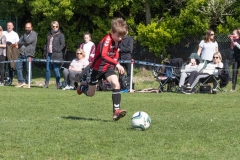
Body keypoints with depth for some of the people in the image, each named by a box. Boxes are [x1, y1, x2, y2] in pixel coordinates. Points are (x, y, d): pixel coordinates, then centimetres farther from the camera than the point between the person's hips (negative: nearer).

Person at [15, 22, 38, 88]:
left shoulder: (34, 34, 0)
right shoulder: (24, 35, 21)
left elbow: (28, 41, -15)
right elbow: (19, 43, 11)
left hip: (29, 54, -6)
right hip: (21, 53, 6)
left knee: (28, 69, -3)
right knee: (18, 67, 0)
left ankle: (27, 83, 5)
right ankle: (21, 81, 8)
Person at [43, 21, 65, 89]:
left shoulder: (60, 35, 0)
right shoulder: (49, 34, 18)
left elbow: (63, 45, -5)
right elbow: (46, 44, 22)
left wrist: (57, 50, -14)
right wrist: (45, 52, 13)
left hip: (56, 55, -6)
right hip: (49, 54, 6)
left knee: (56, 69, -4)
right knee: (48, 69, 6)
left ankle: (58, 84, 2)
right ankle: (46, 84, 12)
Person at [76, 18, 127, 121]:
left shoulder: (116, 41, -2)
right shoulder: (107, 40, -27)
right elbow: (103, 56, -42)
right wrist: (117, 64, -50)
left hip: (108, 67, 5)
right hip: (98, 67, -5)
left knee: (116, 84, -22)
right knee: (90, 94, 10)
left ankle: (116, 111, -22)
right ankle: (83, 86, 47)